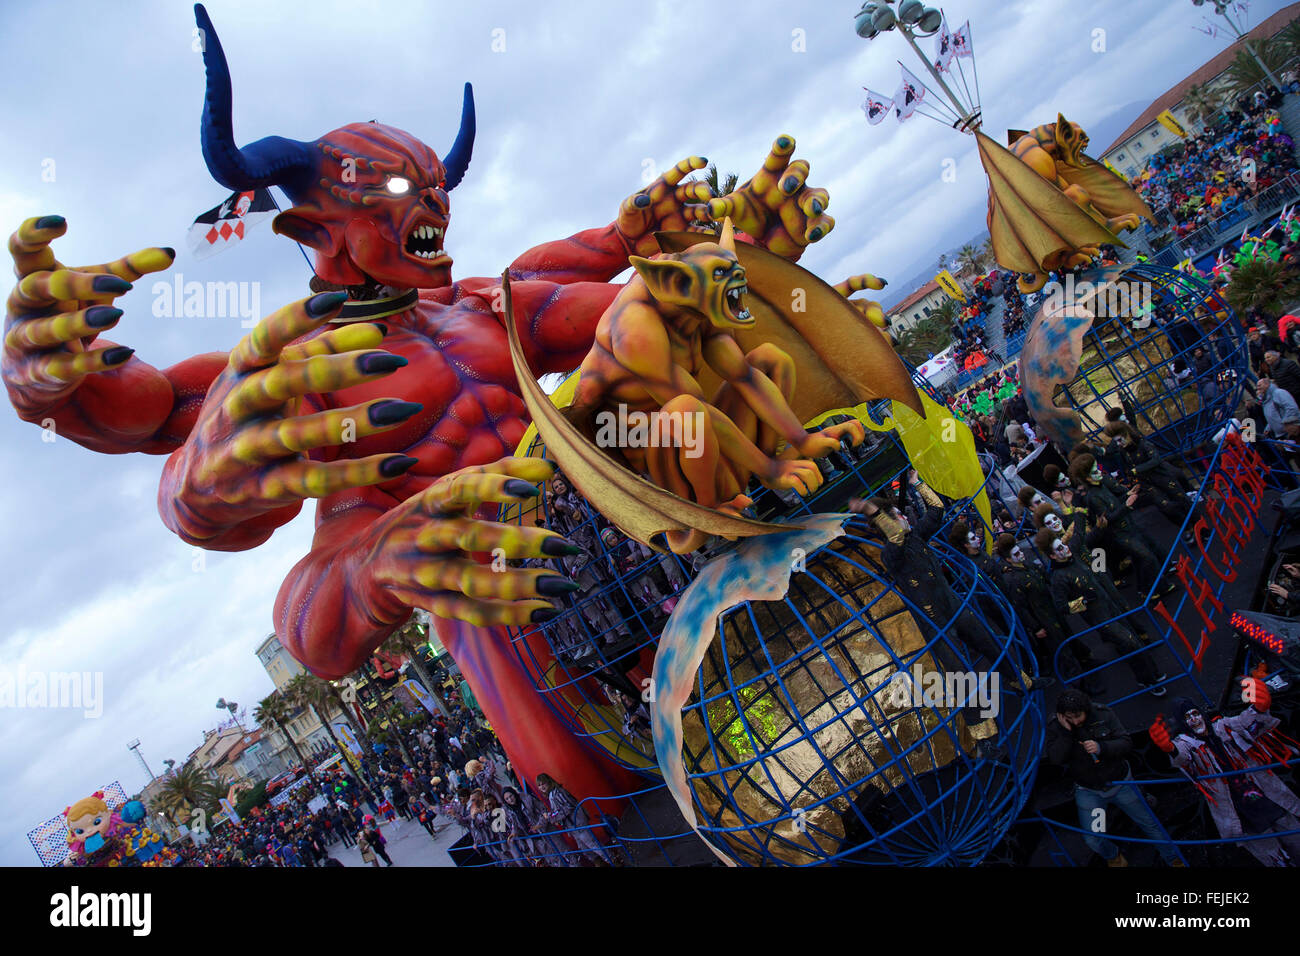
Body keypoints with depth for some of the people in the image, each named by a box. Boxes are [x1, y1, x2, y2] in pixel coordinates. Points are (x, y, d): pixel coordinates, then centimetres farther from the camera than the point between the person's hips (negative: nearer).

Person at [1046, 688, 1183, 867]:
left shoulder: (1104, 714, -13)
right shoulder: (1055, 727, -14)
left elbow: (1127, 744, -14)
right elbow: (1056, 759, -23)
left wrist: (1101, 747, -31)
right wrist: (1066, 731, -32)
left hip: (1120, 783, 1)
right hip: (1088, 790, -1)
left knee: (1150, 824, 11)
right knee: (1092, 840, -7)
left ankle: (1174, 860, 36)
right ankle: (1112, 856, 27)